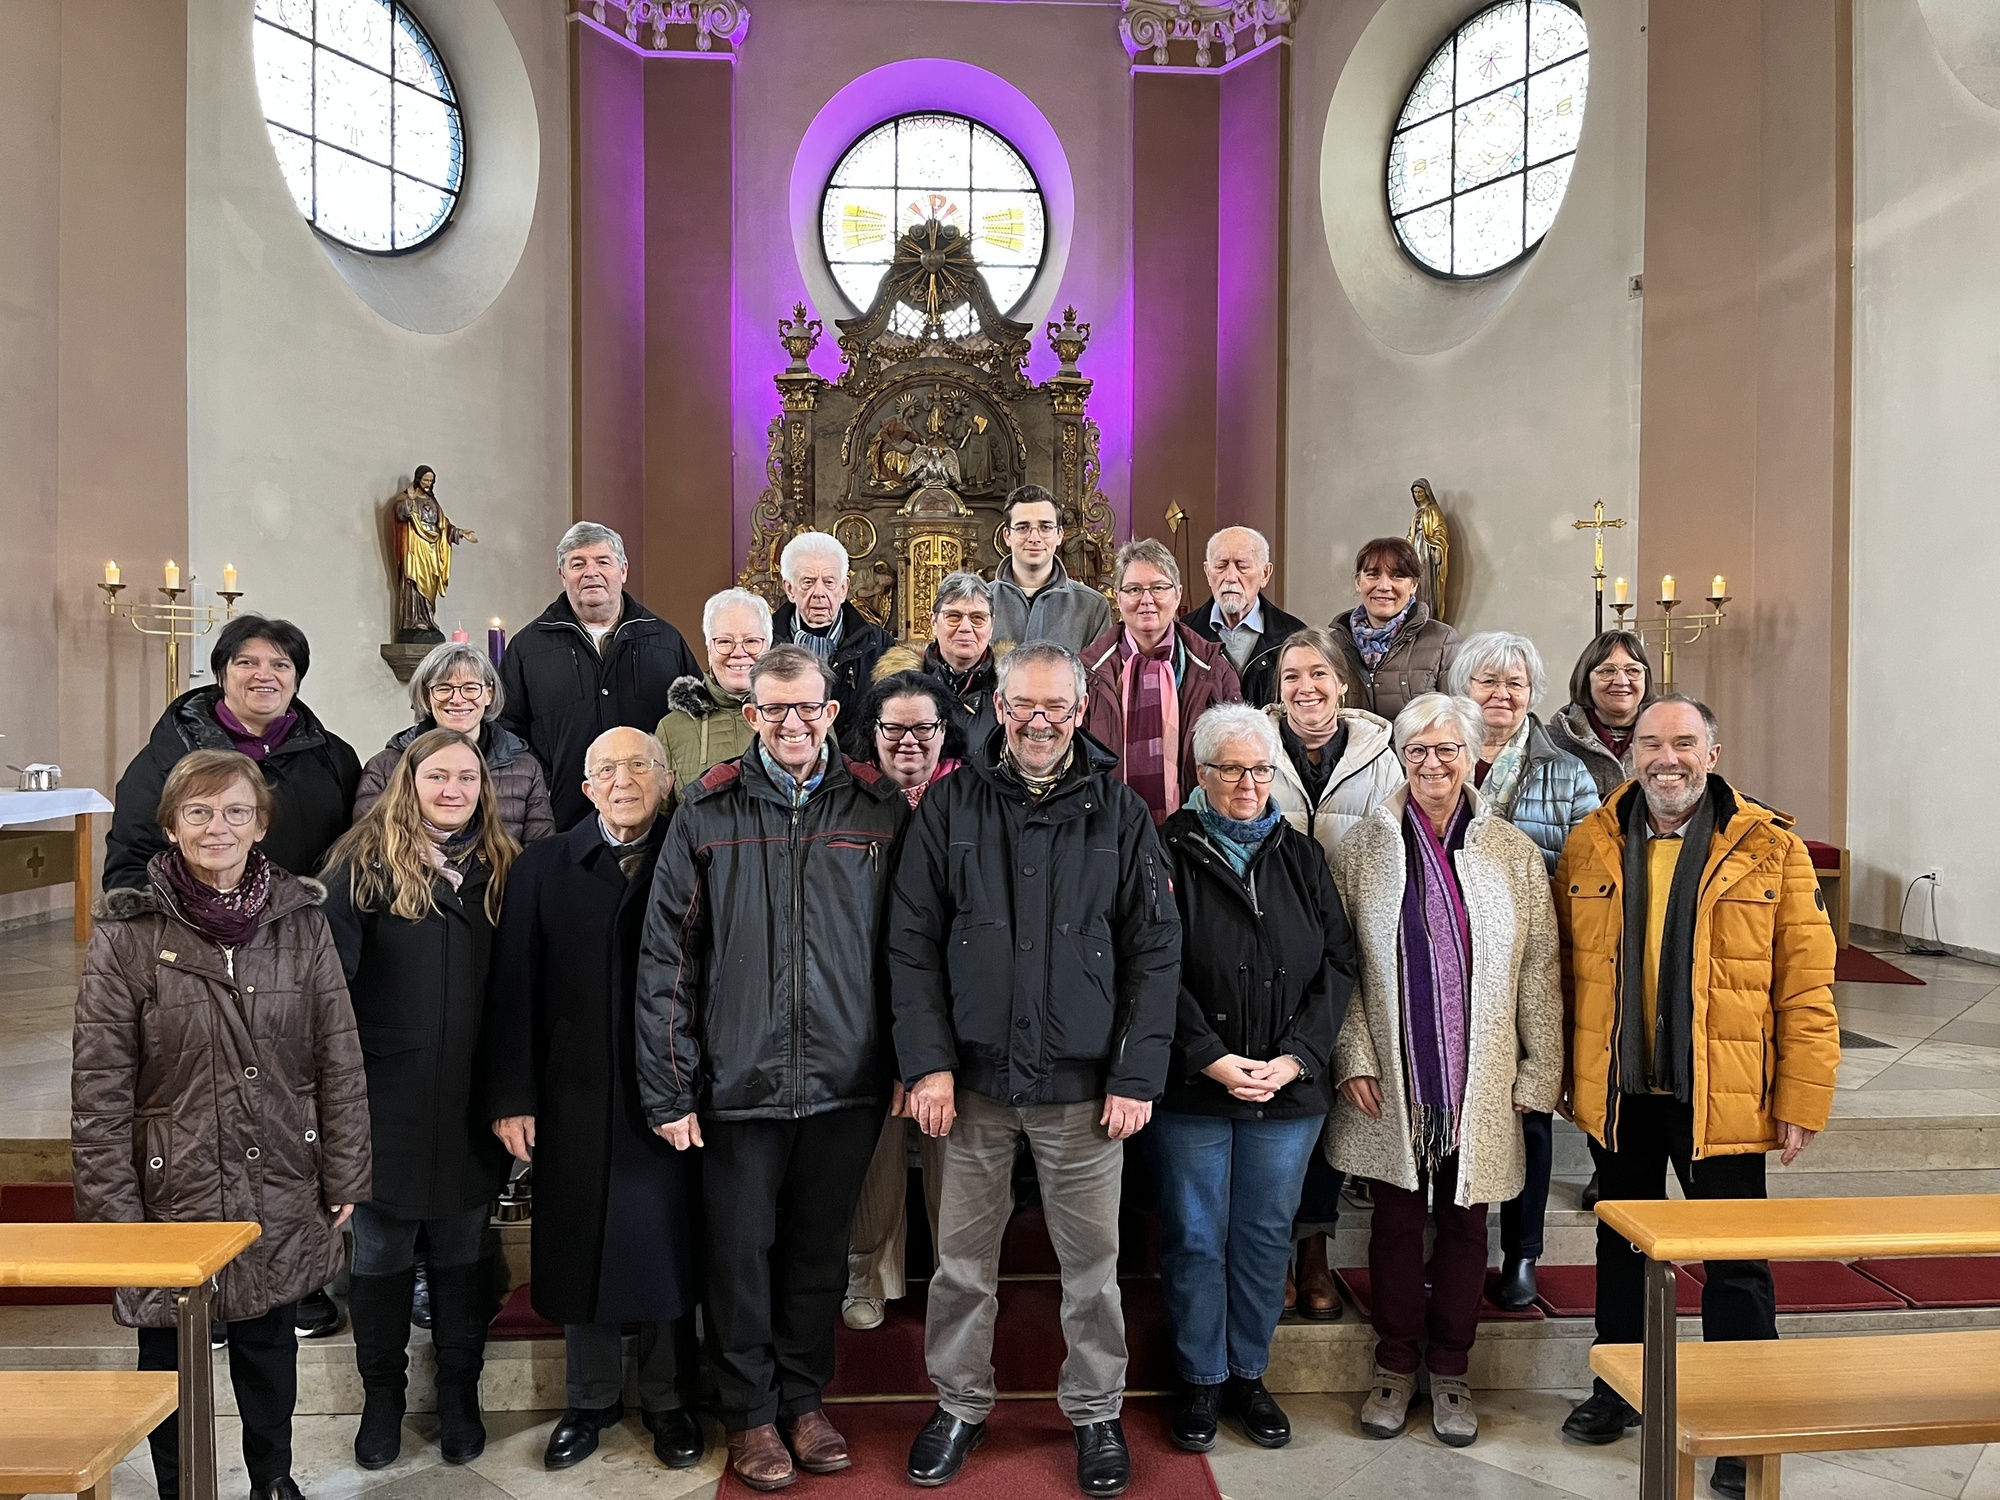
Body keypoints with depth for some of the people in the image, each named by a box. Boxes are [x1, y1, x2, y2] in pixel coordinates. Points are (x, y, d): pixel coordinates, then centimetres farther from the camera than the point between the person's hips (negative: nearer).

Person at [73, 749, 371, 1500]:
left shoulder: (301, 922, -2)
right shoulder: (126, 936, -8)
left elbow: (340, 1061, 0)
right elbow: (98, 1089, -7)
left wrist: (343, 1177, 0)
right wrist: (113, 1212, -9)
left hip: (279, 1195, 2)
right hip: (172, 1193, -2)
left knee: (269, 1340, 18)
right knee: (169, 1355, 13)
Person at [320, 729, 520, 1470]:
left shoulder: (501, 867, 5)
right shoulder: (364, 864, -4)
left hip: (471, 1096, 2)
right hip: (386, 1093, -2)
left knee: (463, 1248, 14)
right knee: (382, 1249, 12)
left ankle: (459, 1394, 29)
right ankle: (382, 1395, 31)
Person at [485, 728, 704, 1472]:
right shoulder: (543, 867, 4)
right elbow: (514, 987, 1)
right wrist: (512, 1096, -4)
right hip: (575, 1098, 1)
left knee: (668, 1248, 10)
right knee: (582, 1250, 13)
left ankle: (665, 1398, 30)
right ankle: (591, 1399, 33)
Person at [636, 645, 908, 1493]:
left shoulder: (878, 809, 1)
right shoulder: (707, 812, -2)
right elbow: (665, 955, -2)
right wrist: (669, 1087, -5)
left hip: (846, 1082, 1)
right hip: (739, 1081, -1)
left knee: (820, 1252, 16)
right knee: (741, 1252, 12)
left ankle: (805, 1400, 36)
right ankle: (752, 1412, 32)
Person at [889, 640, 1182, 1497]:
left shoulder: (1120, 812, 0)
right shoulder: (952, 805, 1)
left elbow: (1155, 951, 0)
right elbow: (913, 941, 0)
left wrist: (1137, 1075, -6)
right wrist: (928, 1061, -7)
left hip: (1084, 1084, 0)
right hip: (974, 1079, 1)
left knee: (1092, 1261, 11)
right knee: (963, 1259, 13)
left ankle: (1095, 1412, 33)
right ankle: (959, 1405, 34)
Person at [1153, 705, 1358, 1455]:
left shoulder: (1301, 856, 8)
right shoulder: (1170, 852, -4)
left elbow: (1337, 964, 4)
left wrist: (1295, 1057, -8)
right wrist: (1211, 1059, -15)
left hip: (1288, 1088, 3)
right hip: (1192, 1087, -3)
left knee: (1266, 1237, 13)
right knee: (1195, 1238, 7)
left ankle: (1248, 1374, 30)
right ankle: (1201, 1380, 25)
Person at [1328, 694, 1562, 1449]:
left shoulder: (1514, 852, 2)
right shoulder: (1363, 847, 0)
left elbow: (1540, 970, 3)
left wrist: (1540, 1072, 0)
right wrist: (1354, 1058, -6)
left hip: (1479, 1084, 1)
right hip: (1391, 1080, 0)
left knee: (1464, 1224, 11)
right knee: (1396, 1221, 10)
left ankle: (1450, 1372, 29)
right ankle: (1396, 1366, 28)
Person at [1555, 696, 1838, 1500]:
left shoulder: (1771, 849, -6)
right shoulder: (1589, 846, 1)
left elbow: (1805, 983, -7)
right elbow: (1565, 970, 5)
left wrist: (1803, 1097, -9)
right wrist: (1560, 1070, 4)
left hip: (1722, 1096, -3)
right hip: (1618, 1092, 3)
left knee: (1736, 1264, 8)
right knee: (1622, 1246, 18)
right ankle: (1618, 1389, 37)